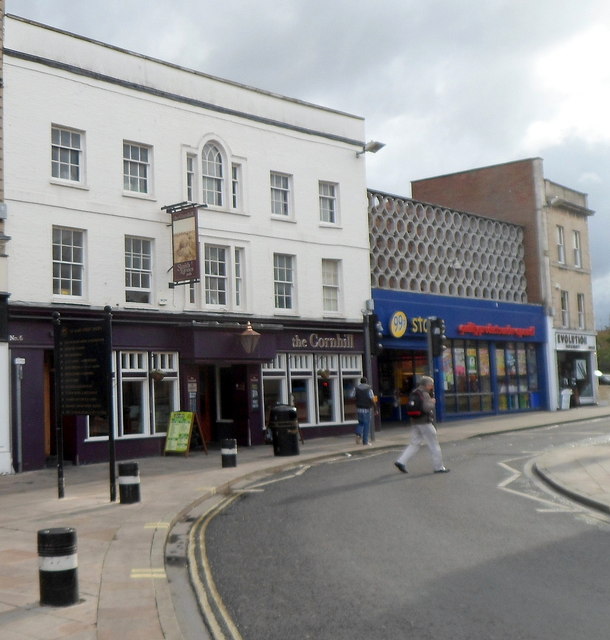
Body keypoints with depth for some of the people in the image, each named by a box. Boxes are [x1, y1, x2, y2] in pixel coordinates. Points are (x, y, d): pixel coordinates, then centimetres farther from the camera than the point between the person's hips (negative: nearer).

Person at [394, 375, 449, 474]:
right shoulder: (424, 394, -14)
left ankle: (401, 461, 4)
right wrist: (432, 402, -5)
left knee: (415, 443, 13)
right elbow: (427, 408, -24)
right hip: (424, 422, -8)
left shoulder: (414, 393, 14)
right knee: (433, 444, 1)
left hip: (414, 422, 8)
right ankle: (438, 467, 5)